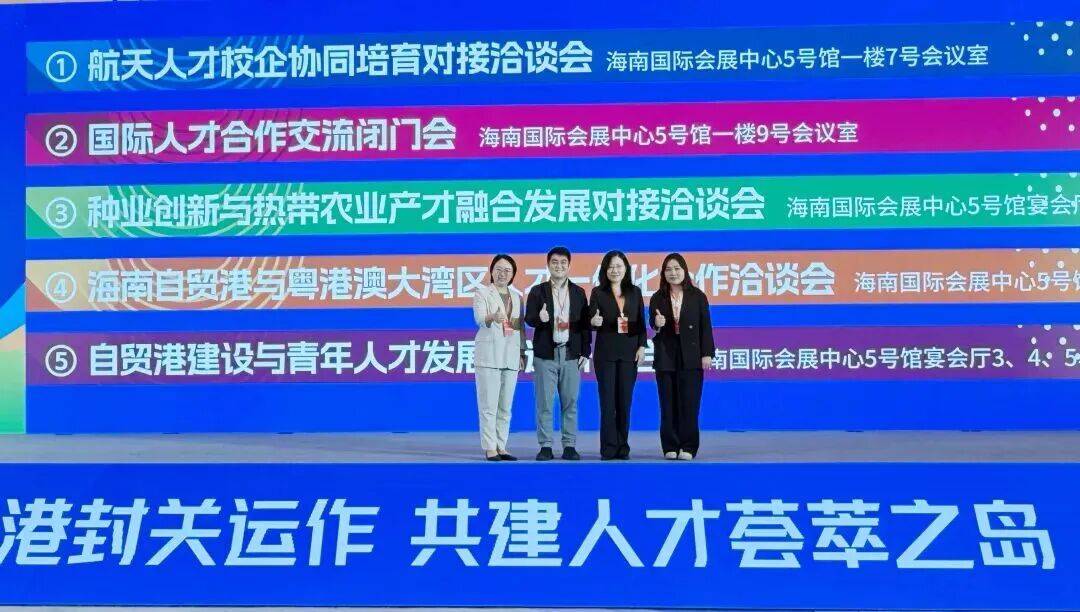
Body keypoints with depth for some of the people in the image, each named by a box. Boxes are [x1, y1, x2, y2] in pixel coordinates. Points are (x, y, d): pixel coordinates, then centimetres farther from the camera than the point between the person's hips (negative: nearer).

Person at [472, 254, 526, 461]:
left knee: (506, 406, 5)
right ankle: (490, 448, -6)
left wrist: (522, 353, 12)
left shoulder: (516, 297, 18)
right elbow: (479, 318, -15)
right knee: (489, 405, -8)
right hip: (489, 354, -5)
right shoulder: (482, 293, 2)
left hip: (510, 356, 5)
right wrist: (493, 317, -37)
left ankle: (501, 447, 10)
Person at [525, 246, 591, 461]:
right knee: (544, 402, -1)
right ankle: (545, 446, 4)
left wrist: (585, 352, 2)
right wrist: (539, 318, -25)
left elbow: (585, 324, 8)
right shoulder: (538, 291, 6)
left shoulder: (578, 292, 10)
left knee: (570, 402, 3)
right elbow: (529, 318, -2)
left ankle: (569, 446, 9)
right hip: (545, 354, -1)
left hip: (571, 354, 1)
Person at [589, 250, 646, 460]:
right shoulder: (598, 293, 3)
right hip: (605, 353, -2)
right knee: (607, 401, -3)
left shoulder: (635, 292, 10)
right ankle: (609, 448, 1)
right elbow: (591, 320, -4)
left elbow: (641, 323, 11)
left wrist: (642, 346, 1)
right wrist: (594, 321, -27)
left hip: (629, 353, 2)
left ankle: (622, 447, 10)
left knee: (625, 401, 4)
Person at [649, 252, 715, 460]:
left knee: (689, 403, -2)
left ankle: (688, 447, 5)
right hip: (665, 357, 2)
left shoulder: (697, 296, 3)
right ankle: (670, 447, 9)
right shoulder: (657, 299, 7)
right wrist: (657, 324, -21)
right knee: (668, 403, 3)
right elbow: (652, 325, 3)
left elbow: (705, 326, 2)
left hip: (691, 357, -1)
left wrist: (707, 353, -4)